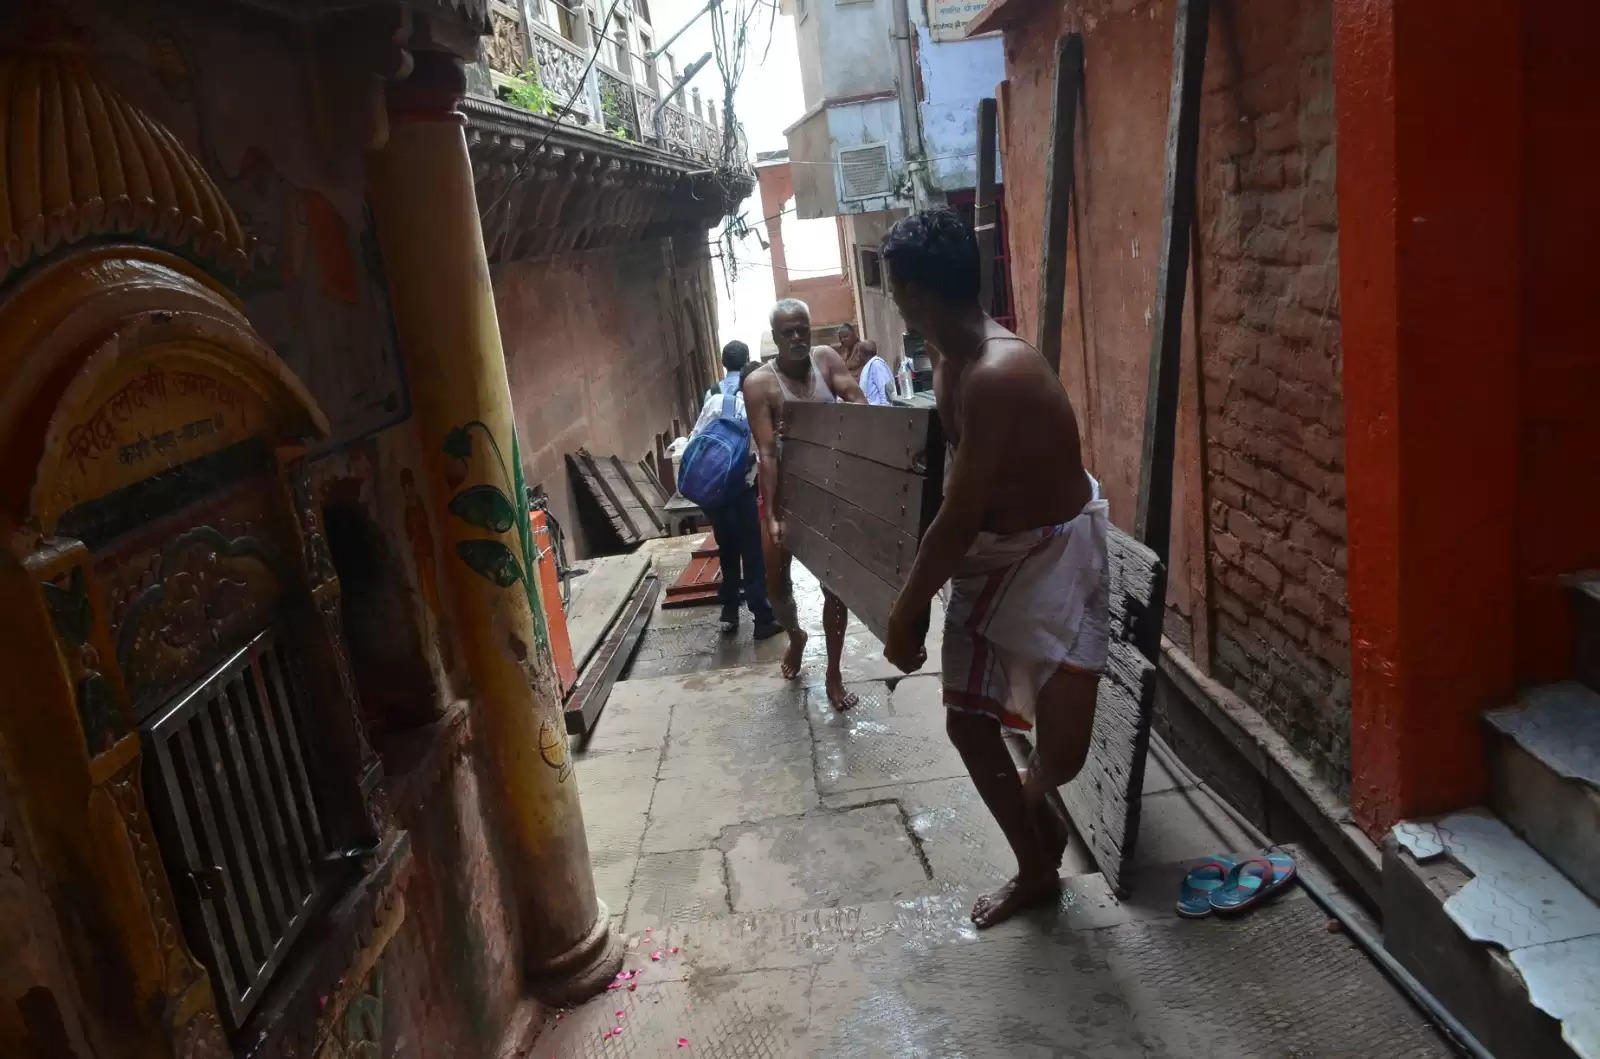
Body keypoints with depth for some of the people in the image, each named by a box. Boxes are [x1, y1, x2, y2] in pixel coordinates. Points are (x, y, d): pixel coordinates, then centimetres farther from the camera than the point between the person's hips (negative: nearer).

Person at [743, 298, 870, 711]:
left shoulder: (826, 359, -5)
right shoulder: (759, 383, -16)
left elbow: (859, 404, -13)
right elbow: (766, 453, -22)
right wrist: (771, 516, -27)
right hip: (785, 493, -2)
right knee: (777, 585, 6)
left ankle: (834, 675, 22)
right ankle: (796, 636, 41)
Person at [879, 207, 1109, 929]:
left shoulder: (998, 375, -31)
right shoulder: (950, 359, -1)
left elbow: (958, 517, -27)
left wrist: (905, 612, -16)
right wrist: (920, 591, 15)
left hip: (1053, 550, -8)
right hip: (987, 551, 8)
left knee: (1062, 746, -8)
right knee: (966, 718, 12)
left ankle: (1031, 803, 27)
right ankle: (1035, 869, 32)